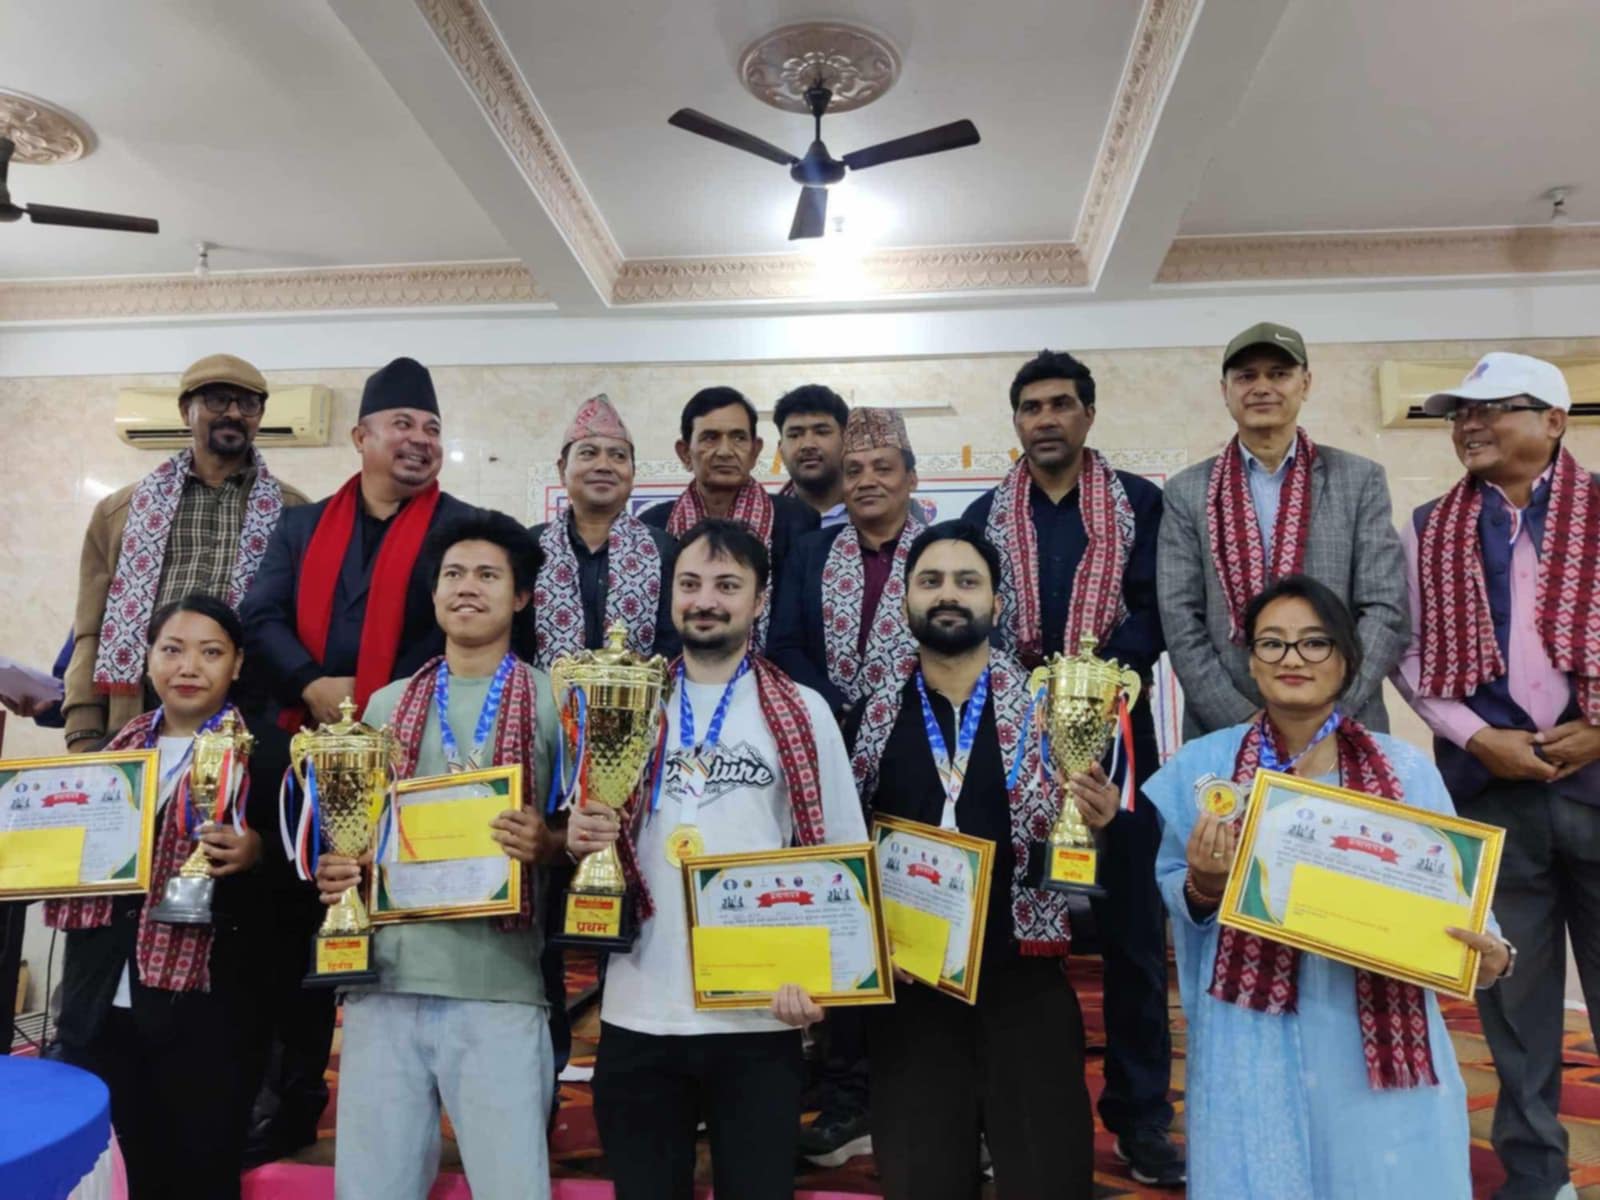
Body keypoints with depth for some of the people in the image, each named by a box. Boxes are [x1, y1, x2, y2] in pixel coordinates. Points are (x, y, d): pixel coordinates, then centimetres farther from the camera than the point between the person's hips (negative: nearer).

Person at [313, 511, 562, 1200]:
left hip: (499, 987, -3)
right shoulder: (386, 704, 14)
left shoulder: (554, 702, 2)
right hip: (384, 979, 4)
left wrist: (547, 844, -18)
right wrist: (332, 872, -2)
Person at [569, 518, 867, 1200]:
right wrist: (578, 839, -10)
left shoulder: (801, 713, 0)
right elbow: (583, 835, 13)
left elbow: (842, 861, 0)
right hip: (637, 1016, 2)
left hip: (761, 1018, -2)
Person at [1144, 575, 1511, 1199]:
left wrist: (1488, 953, -15)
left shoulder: (1407, 771, 0)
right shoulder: (1199, 767, -1)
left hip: (1380, 1041, 1)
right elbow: (1163, 895, 4)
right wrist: (1202, 886, -17)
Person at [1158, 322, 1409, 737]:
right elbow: (1180, 622, -3)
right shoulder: (1188, 491, 3)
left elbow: (1386, 611, -2)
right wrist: (1242, 721, -12)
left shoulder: (1361, 480, 4)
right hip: (1223, 734, 0)